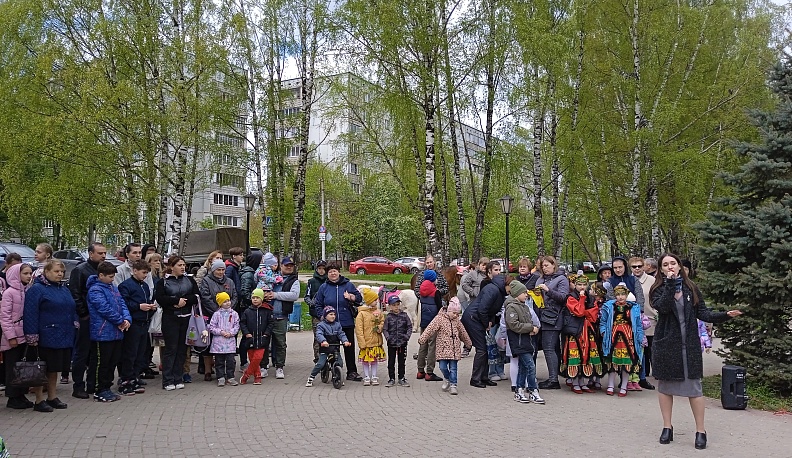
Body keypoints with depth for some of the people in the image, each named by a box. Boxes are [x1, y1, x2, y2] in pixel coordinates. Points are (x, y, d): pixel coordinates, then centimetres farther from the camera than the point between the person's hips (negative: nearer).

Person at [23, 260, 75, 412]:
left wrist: (73, 331, 17)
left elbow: (71, 311, 22)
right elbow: (30, 314, -14)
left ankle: (52, 397, 24)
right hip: (46, 338, -7)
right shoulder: (37, 289, -8)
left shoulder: (64, 290, 16)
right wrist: (32, 336, -19)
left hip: (64, 337, 7)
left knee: (55, 369, 15)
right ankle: (39, 401, 10)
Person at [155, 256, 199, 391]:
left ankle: (178, 379, 13)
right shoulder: (163, 282, 3)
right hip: (170, 318, -3)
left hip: (186, 318, 3)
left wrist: (184, 300, -13)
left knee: (182, 348, 5)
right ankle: (168, 381, 3)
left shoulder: (189, 280, 13)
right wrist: (177, 300, -14)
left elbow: (196, 297, 2)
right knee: (171, 348, -3)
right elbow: (160, 298, -11)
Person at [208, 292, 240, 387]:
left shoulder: (234, 314, 4)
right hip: (218, 341, -1)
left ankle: (230, 377, 11)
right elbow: (211, 327, -1)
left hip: (230, 341, 1)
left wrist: (231, 333, -10)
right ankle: (221, 377, 13)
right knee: (219, 361, 4)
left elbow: (237, 326, 5)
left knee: (231, 360, 1)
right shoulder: (217, 314, 0)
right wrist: (221, 332, -10)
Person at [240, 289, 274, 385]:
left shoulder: (267, 311, 0)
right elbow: (242, 323, 7)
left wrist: (266, 334, -6)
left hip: (262, 340, -2)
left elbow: (271, 323, 2)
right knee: (252, 358, 5)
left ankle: (246, 374, 4)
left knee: (257, 357, -11)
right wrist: (246, 333, -4)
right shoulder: (247, 311, 4)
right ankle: (257, 376, 17)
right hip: (251, 339, 2)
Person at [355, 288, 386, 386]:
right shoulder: (361, 313, -11)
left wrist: (380, 327, -6)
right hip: (366, 341, -4)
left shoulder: (378, 312, 3)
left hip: (376, 341, 4)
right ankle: (366, 377, 18)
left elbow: (382, 321, 18)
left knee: (375, 359, 12)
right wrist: (361, 343, -16)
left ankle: (374, 376, 23)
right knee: (366, 360, 6)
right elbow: (358, 329, -12)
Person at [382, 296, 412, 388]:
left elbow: (409, 327, 3)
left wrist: (407, 336, -11)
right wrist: (388, 337, -15)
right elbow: (384, 329, 0)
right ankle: (391, 379, 15)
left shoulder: (404, 315, 0)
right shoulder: (388, 317, -2)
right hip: (392, 343, -1)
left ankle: (401, 378, 19)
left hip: (402, 342, 1)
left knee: (402, 361, 9)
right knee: (391, 362, 6)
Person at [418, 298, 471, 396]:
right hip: (443, 349, -3)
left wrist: (468, 343, 35)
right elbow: (430, 329, -14)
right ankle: (447, 379, 24)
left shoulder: (457, 321, 11)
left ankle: (453, 385, 11)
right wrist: (422, 338, -23)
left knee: (453, 368, 2)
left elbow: (463, 333, 25)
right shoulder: (440, 319, -5)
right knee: (443, 367, -4)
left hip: (454, 349, 3)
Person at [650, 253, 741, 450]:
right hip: (666, 344, 0)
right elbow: (663, 308, -20)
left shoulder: (691, 288, 4)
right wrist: (670, 285, -22)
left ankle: (701, 430, 11)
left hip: (689, 344, 1)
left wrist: (725, 315, -11)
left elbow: (703, 313, 3)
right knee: (665, 384, 7)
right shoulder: (658, 289, -1)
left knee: (693, 386, 0)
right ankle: (667, 427, 20)